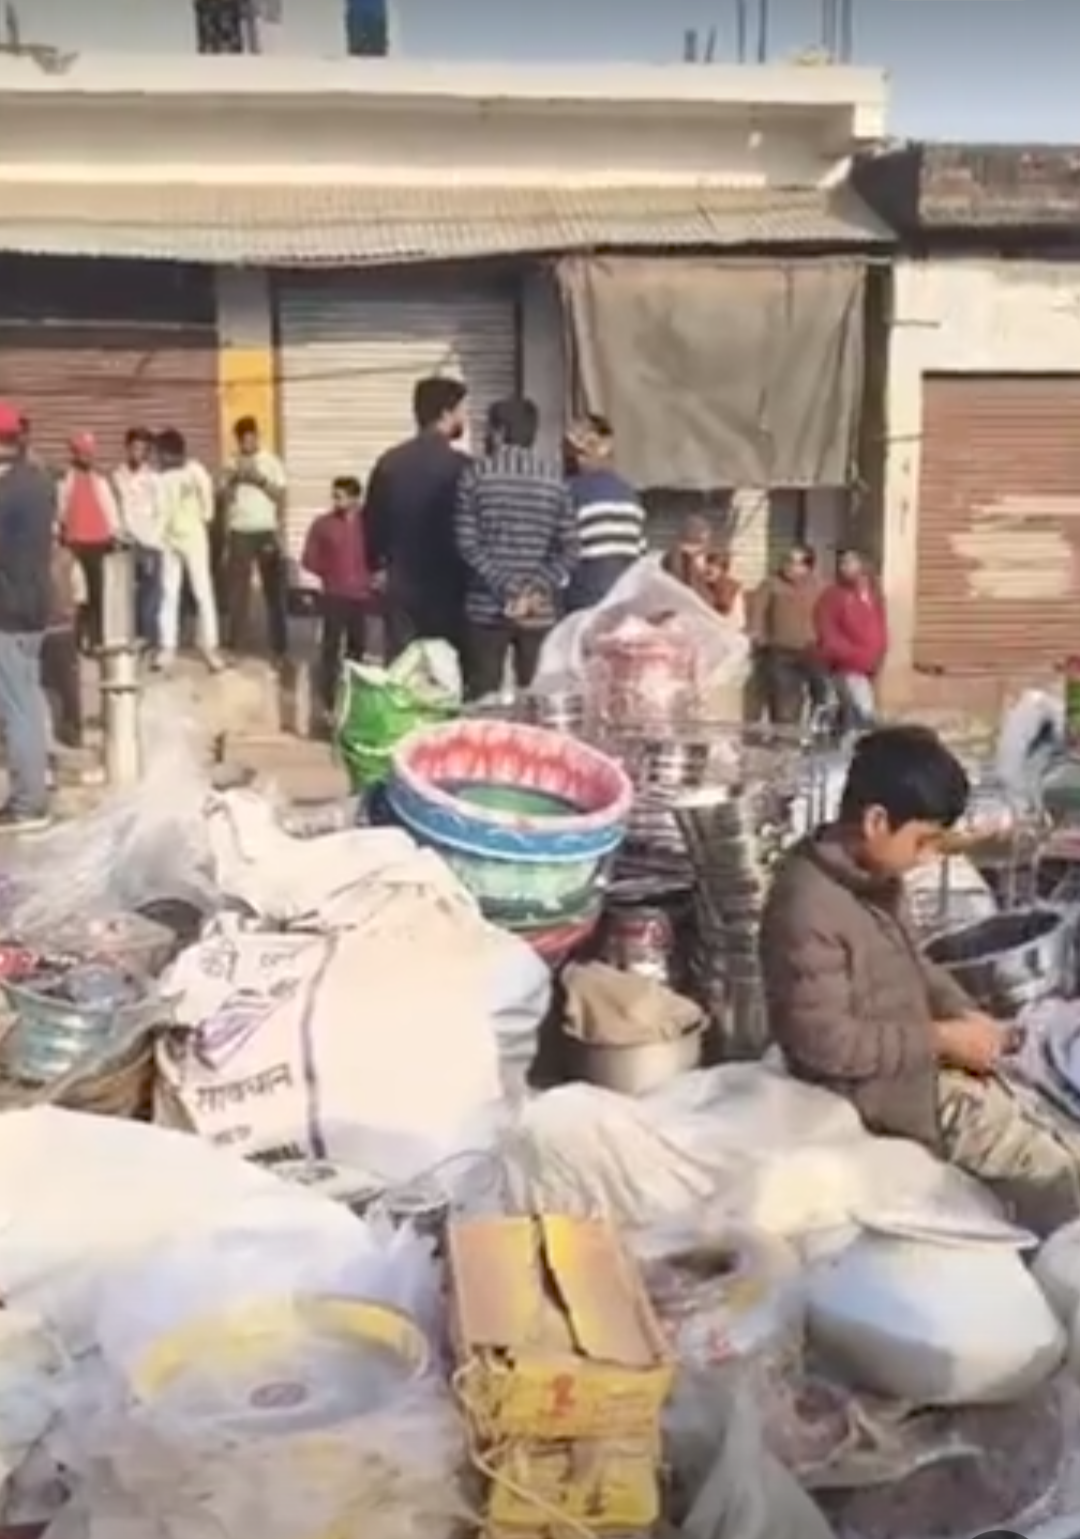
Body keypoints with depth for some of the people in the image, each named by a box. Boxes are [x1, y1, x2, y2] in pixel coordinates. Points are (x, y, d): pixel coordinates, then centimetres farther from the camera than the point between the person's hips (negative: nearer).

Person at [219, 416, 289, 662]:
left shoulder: (271, 462, 2)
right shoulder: (231, 465, 8)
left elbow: (281, 497, -3)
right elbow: (225, 499, 5)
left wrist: (260, 480, -16)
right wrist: (233, 480, -11)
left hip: (267, 532, -2)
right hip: (239, 534, 2)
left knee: (275, 590, 0)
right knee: (237, 590, 1)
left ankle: (279, 647, 6)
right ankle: (238, 645, 8)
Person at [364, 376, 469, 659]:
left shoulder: (389, 462, 3)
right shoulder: (460, 467, -13)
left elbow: (372, 521, 10)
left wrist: (377, 566, 26)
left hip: (402, 587, 5)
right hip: (448, 589, -5)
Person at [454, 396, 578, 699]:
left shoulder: (476, 475, -2)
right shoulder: (555, 478, 4)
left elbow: (468, 544, -9)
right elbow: (569, 550, -2)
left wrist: (508, 589, -10)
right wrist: (536, 589, -6)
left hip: (486, 607, -2)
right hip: (541, 612, 2)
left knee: (483, 701, 2)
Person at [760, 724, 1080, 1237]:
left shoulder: (875, 874, 0)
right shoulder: (808, 908, -29)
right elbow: (825, 1042, -27)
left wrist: (964, 1014, -1)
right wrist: (941, 1037, -21)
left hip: (920, 1057, 9)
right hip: (882, 1087, -9)